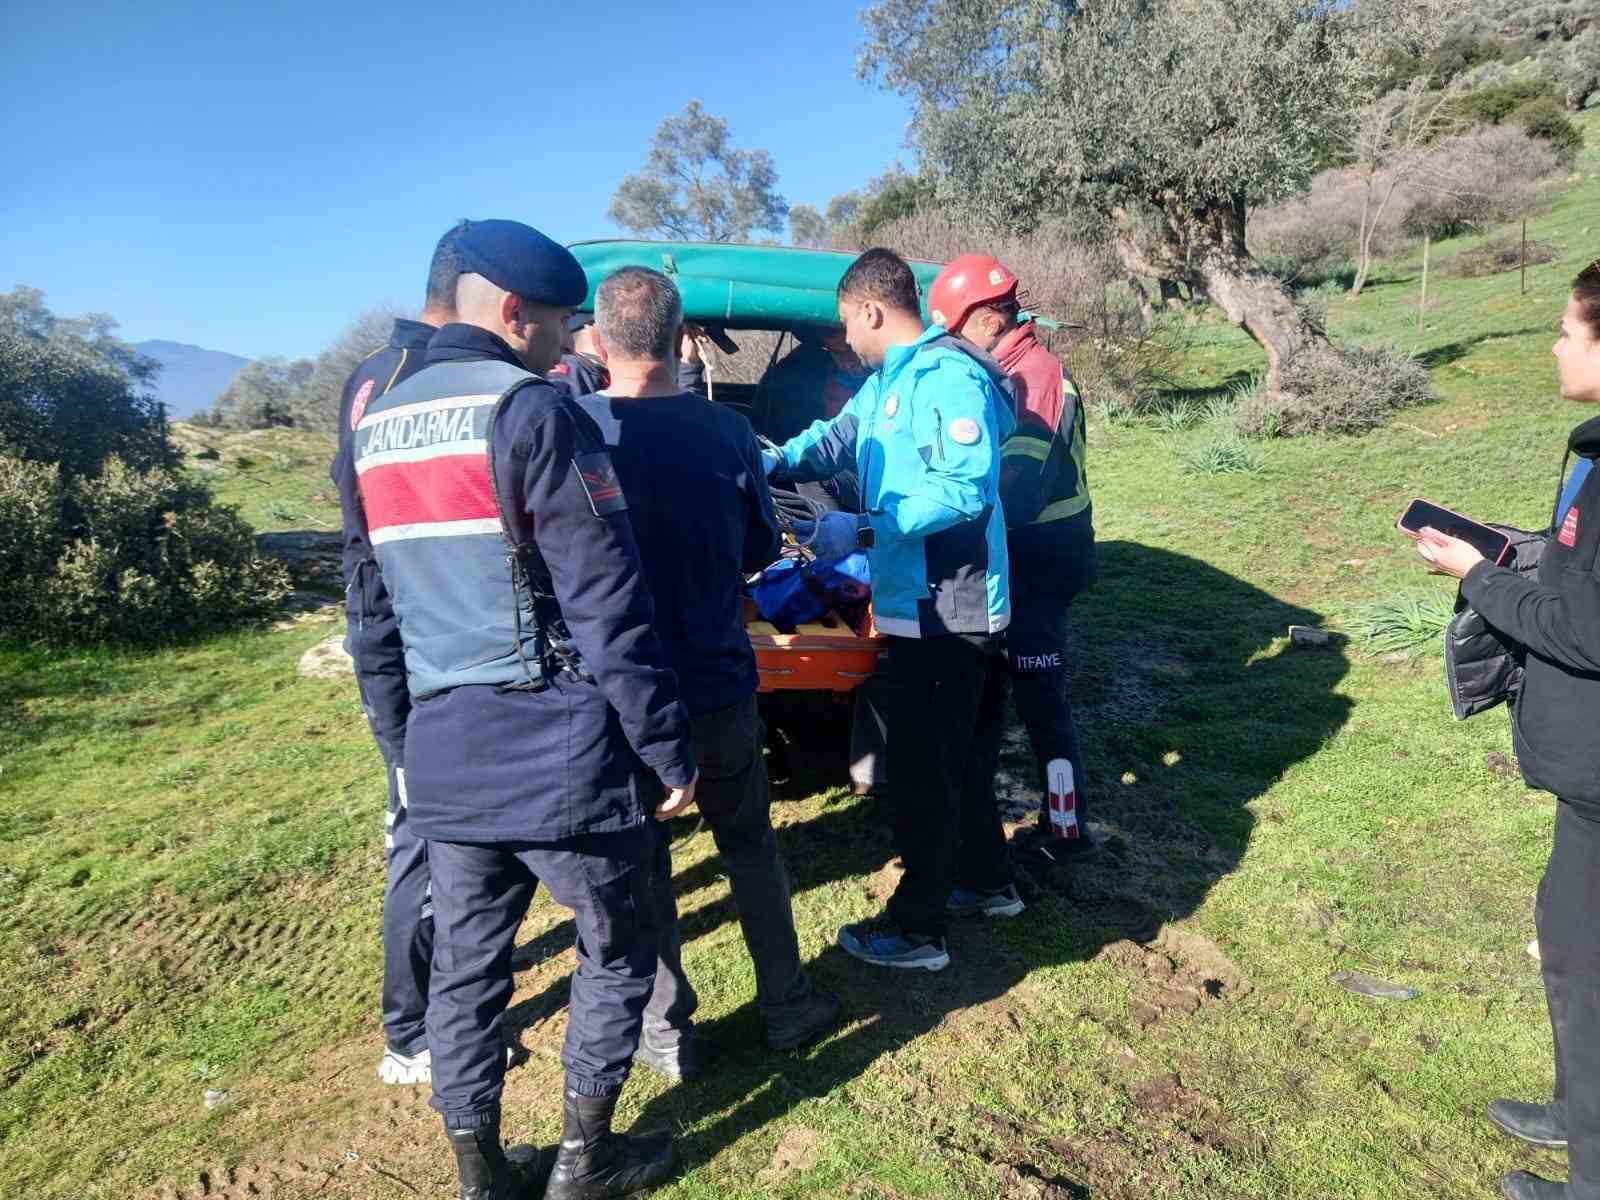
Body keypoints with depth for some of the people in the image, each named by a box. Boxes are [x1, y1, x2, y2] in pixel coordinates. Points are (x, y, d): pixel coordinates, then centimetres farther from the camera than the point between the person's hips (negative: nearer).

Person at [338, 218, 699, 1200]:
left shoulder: (374, 427, 11)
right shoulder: (532, 411, -12)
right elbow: (608, 605, -17)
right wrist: (669, 748, -11)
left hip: (441, 752, 7)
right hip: (555, 749, -7)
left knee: (466, 967, 18)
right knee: (618, 952, 14)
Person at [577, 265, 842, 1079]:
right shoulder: (726, 432, -10)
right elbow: (760, 549, 3)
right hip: (715, 685, 1)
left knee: (638, 865, 16)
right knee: (750, 849, 20)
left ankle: (667, 1033, 28)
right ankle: (786, 1004, 32)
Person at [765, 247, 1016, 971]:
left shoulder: (950, 377, -18)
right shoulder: (885, 384, 13)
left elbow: (967, 489, -26)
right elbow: (833, 441, 22)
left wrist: (863, 531, -25)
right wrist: (766, 465, 7)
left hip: (946, 608, -10)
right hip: (917, 601, 10)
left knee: (920, 764, 0)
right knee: (948, 748, 21)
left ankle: (917, 929, 15)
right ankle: (987, 876, 39)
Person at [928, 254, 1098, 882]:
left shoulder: (1036, 375, -20)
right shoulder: (1004, 373, 10)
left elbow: (1016, 488, -28)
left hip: (1040, 560, -9)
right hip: (1012, 554, 9)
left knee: (1039, 694, 1)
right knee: (984, 681, 17)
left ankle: (1066, 829, 17)